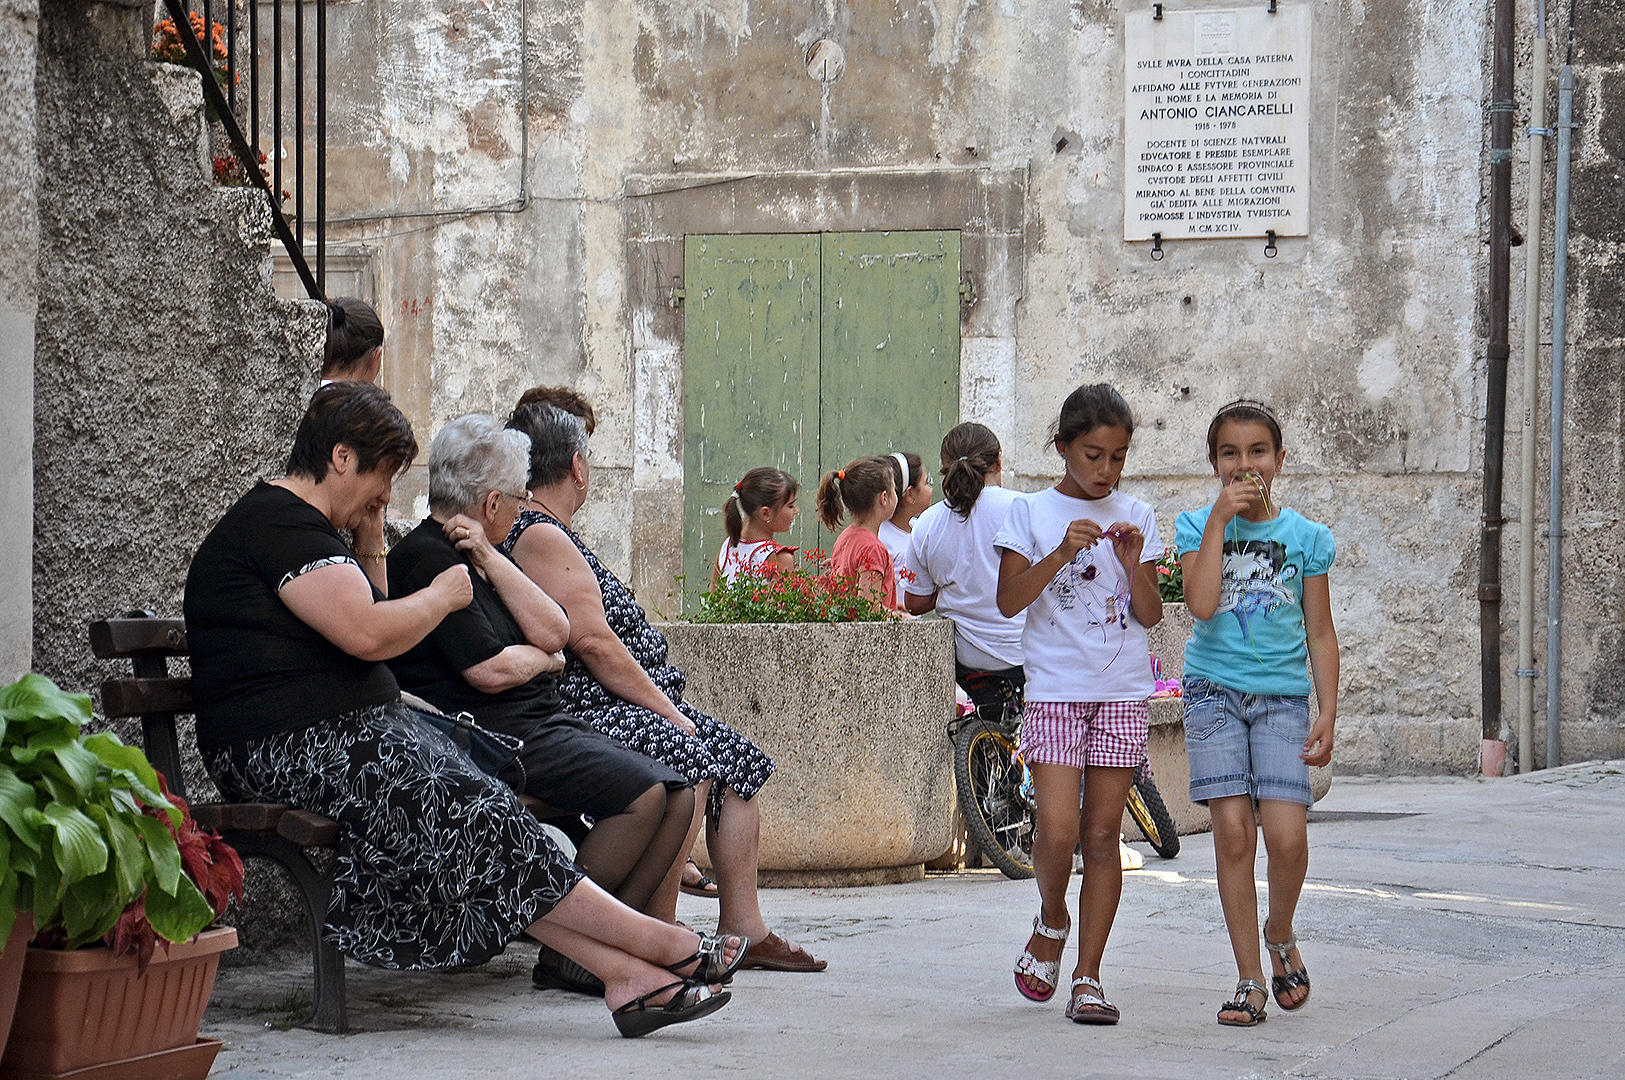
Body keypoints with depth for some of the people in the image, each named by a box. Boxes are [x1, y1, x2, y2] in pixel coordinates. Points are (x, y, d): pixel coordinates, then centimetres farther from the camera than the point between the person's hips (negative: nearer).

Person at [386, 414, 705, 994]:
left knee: (677, 793, -5)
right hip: (494, 735, -10)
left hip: (544, 724, 10)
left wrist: (488, 559, -2)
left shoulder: (469, 556, 22)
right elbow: (489, 671, -17)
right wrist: (545, 658, 5)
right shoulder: (426, 559, -10)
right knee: (641, 792, -25)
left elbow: (554, 631, 8)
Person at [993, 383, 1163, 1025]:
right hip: (1055, 689, -2)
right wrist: (1062, 553, -18)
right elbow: (1008, 600, -7)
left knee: (1103, 834, 0)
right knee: (1058, 829, -14)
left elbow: (1151, 616, 6)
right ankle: (1052, 923, 17)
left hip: (1122, 691, 2)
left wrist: (1134, 565, -11)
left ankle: (1088, 978, 5)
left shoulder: (1134, 516, 10)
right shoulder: (1032, 512, 3)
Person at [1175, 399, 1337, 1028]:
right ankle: (1250, 980, 2)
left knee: (1286, 834, -13)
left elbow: (1320, 633, 8)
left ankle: (1280, 936, 17)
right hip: (1215, 691, 0)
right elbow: (1201, 604, -13)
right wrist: (1220, 521, -12)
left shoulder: (1306, 536, 6)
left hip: (1282, 694, 0)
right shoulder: (1198, 527, 5)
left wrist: (1328, 713, 1)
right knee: (1232, 833, -7)